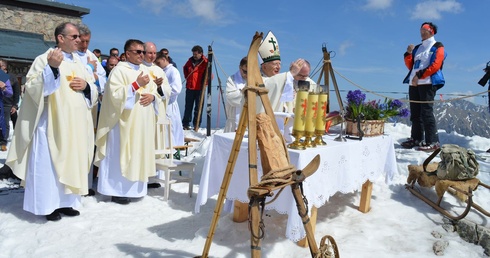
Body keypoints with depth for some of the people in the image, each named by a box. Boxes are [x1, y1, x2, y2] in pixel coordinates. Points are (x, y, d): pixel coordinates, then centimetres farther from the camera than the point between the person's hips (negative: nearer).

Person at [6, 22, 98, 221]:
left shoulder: (79, 62, 15)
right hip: (52, 123, -6)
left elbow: (93, 90, 17)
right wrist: (52, 68, -24)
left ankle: (65, 202, 21)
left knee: (71, 162, 10)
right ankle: (48, 205, 10)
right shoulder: (44, 59, -4)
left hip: (75, 124, 6)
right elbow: (32, 87, -15)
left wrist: (86, 86, -6)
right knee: (49, 163, -1)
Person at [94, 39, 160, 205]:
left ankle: (134, 188, 22)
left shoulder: (145, 70, 15)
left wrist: (152, 96, -6)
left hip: (143, 122, 7)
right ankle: (117, 191, 8)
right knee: (121, 155, -2)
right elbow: (115, 94, -17)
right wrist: (136, 84, -21)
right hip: (125, 121, -7)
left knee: (139, 153, 11)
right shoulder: (119, 70, -6)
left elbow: (155, 91, 16)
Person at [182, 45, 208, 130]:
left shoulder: (205, 62, -8)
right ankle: (186, 124, 16)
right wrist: (186, 77, 14)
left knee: (198, 107, 3)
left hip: (200, 88, -4)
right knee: (188, 107, 9)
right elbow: (185, 68, 25)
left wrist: (205, 82, -11)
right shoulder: (190, 60, 6)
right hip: (190, 87, 4)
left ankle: (197, 125, 10)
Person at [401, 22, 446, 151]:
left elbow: (435, 66, -9)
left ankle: (432, 142, -10)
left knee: (426, 112, -12)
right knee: (415, 113, 6)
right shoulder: (418, 48, 23)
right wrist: (408, 53, 6)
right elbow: (410, 66, 20)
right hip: (414, 83, 6)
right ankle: (416, 138, 13)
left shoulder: (437, 47, 4)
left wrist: (419, 75, -16)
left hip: (428, 83, -6)